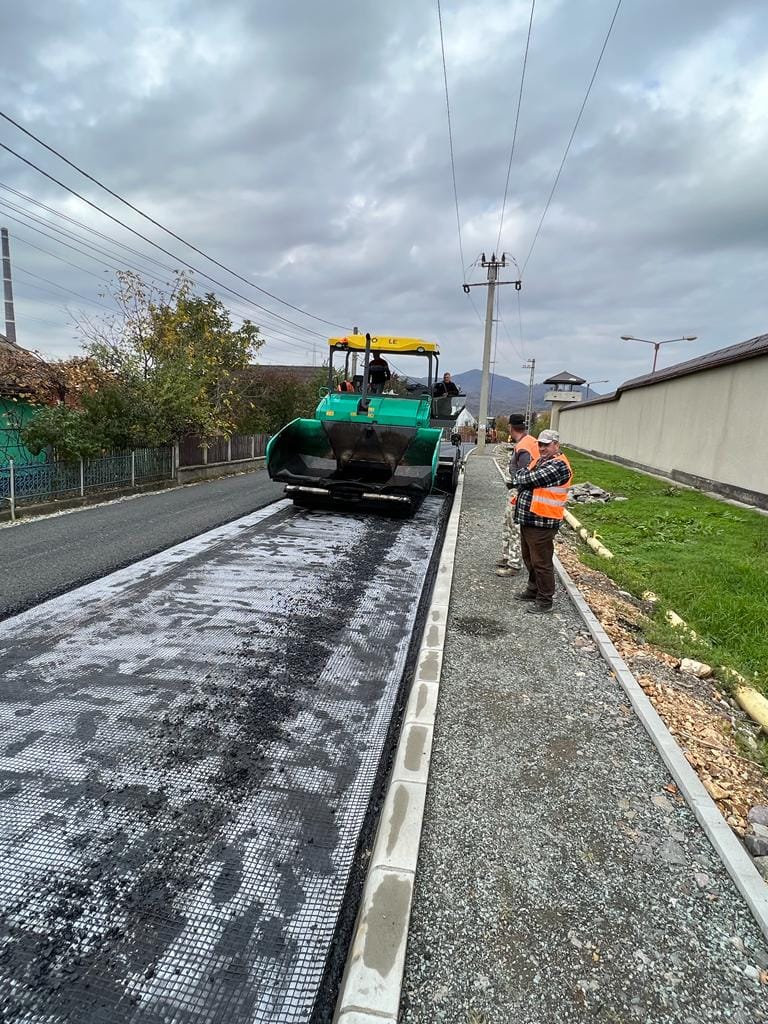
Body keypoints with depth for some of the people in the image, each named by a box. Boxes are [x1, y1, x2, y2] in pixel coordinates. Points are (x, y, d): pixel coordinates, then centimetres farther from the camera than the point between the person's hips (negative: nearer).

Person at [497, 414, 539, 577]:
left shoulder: (523, 448, -23)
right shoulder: (530, 441, 7)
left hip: (521, 492, -10)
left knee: (515, 529, -2)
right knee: (506, 524, 20)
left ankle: (514, 565, 8)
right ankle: (507, 557, 31)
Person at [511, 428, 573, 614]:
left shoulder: (558, 466, -18)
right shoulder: (542, 461, 15)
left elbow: (530, 479, -21)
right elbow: (524, 481, 18)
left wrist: (521, 475, -1)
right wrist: (524, 478, -4)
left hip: (542, 523, -10)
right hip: (528, 520, 10)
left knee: (541, 562, 0)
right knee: (529, 558, 21)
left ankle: (545, 600, 12)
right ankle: (533, 590, 38)